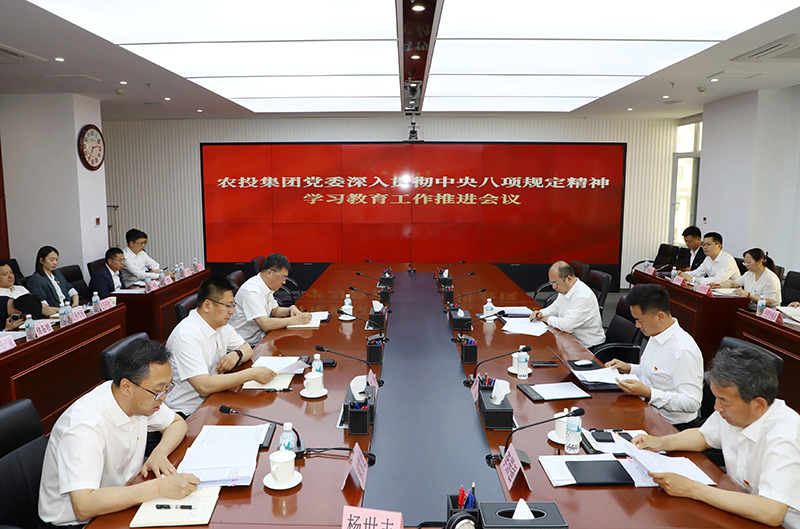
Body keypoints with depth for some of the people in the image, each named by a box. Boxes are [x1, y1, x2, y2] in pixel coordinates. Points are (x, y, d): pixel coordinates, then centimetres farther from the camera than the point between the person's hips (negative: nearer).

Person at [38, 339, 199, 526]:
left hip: (122, 501, 7)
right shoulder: (85, 425, -29)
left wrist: (160, 452, -10)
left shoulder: (143, 399, -8)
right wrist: (159, 487, -36)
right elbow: (83, 507, -35)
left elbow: (177, 422, 10)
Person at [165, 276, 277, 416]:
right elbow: (204, 386, -30)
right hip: (189, 413, -8)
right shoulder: (186, 336, -23)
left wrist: (236, 354, -8)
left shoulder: (221, 325, 4)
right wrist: (252, 374, -30)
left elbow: (247, 349, 16)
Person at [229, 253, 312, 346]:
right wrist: (295, 320, -26)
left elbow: (274, 310, 21)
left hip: (261, 337, 9)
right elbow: (265, 325, -30)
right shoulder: (251, 291, -23)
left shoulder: (267, 287, 6)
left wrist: (291, 310, 0)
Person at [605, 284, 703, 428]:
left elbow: (692, 403, -24)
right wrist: (629, 368, 11)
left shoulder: (684, 351, -23)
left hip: (669, 425, -9)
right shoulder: (655, 336, 8)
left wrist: (647, 393, -28)